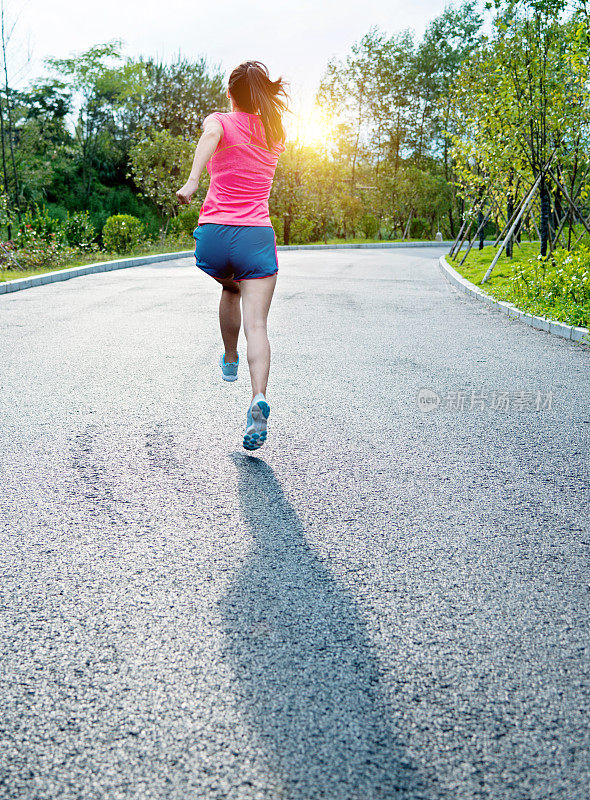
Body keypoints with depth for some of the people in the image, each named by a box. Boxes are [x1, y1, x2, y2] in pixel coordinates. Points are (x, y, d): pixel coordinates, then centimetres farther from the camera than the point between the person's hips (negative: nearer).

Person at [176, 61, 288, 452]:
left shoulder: (220, 120, 5)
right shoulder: (276, 133, 17)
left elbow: (211, 135, -20)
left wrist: (192, 180, -32)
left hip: (213, 234, 0)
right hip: (257, 235, 1)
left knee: (230, 288, 31)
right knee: (256, 325, -7)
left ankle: (230, 362, 42)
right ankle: (259, 398, -27)